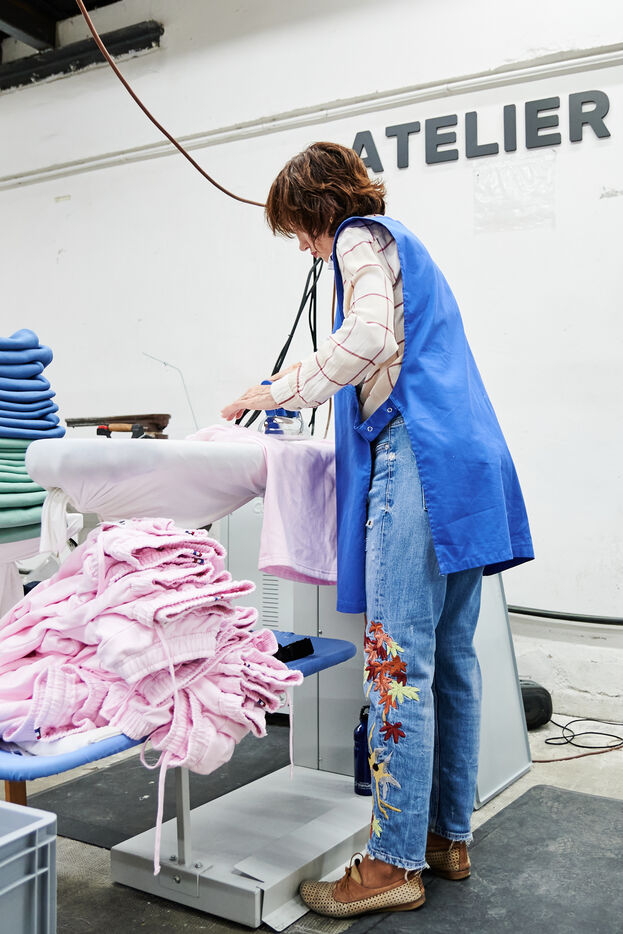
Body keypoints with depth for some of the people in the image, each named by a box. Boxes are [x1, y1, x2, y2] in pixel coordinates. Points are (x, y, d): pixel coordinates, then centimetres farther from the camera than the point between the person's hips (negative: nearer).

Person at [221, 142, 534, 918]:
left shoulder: (360, 239, 1)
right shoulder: (404, 244, 29)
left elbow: (372, 334, -17)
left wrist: (285, 389, -10)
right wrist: (312, 380, 38)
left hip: (416, 463, -10)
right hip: (466, 467, 10)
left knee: (399, 664, -8)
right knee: (450, 658, 11)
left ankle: (395, 862, -1)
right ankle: (448, 836, 20)